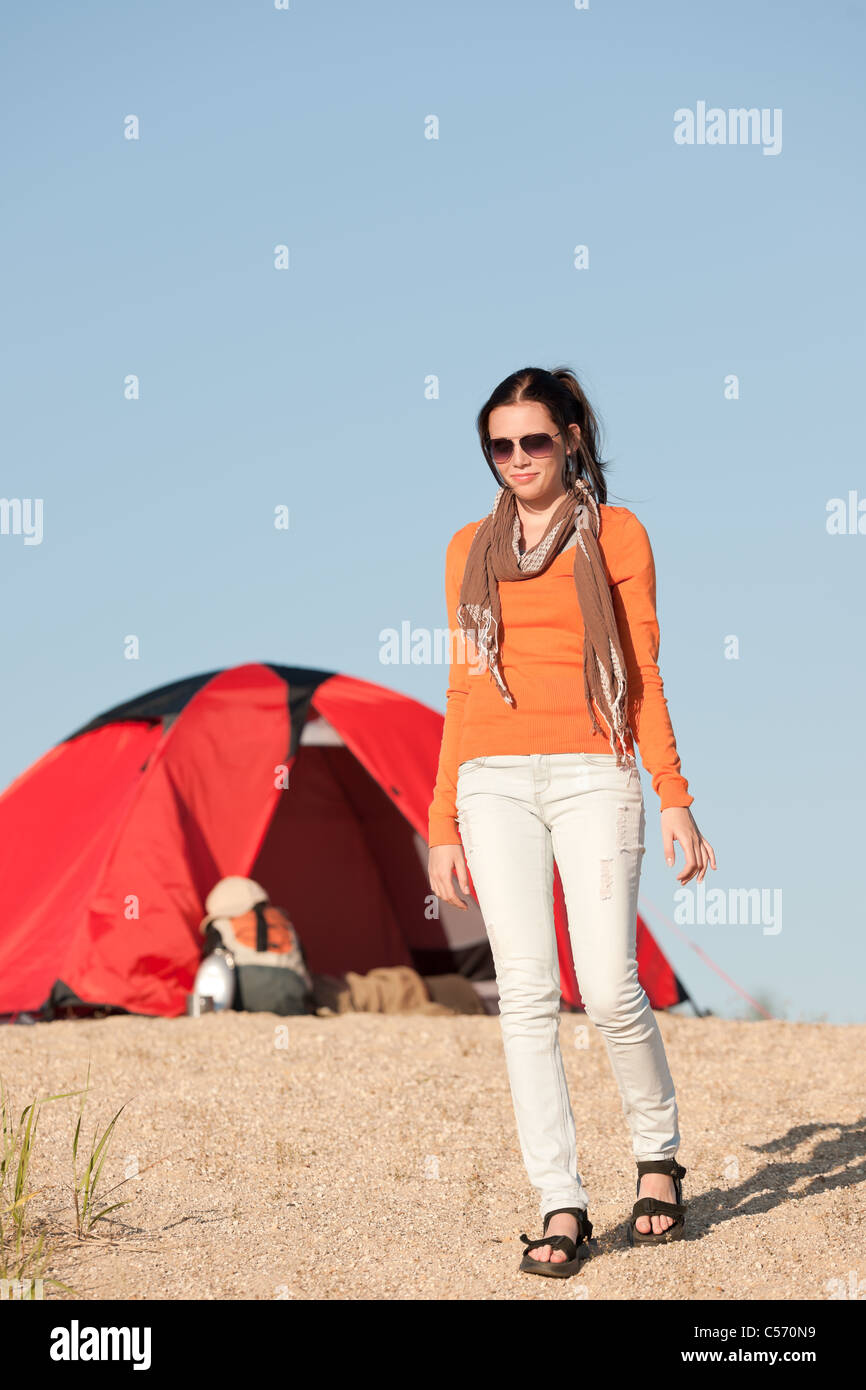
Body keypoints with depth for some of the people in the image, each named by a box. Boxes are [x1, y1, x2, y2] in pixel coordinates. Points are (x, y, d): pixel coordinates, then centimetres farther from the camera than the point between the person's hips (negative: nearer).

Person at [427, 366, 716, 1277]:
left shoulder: (615, 534, 7)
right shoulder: (471, 549, 15)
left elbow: (643, 677, 7)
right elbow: (463, 688, 16)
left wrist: (674, 800, 0)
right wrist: (443, 824, 11)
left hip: (593, 775, -2)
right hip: (494, 782, 3)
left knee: (609, 989, -11)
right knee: (525, 994, -5)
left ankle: (658, 1153, 15)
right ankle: (561, 1208, -3)